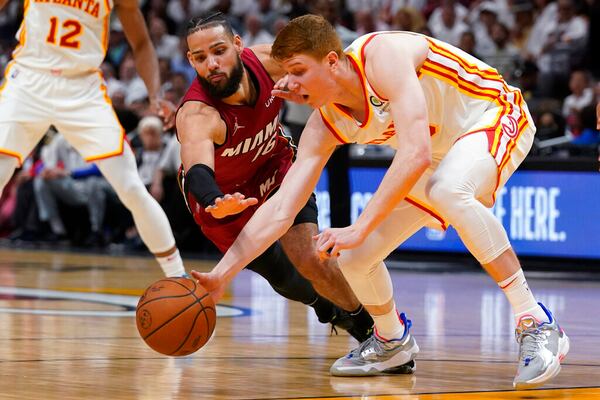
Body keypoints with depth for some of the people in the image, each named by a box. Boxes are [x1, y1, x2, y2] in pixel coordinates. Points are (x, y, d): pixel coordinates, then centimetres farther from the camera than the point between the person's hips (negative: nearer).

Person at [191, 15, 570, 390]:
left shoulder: (383, 56, -33)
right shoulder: (324, 126, -11)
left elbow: (416, 153, -43)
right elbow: (280, 210, -11)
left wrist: (359, 229, -45)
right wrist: (221, 276, -19)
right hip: (439, 154, 8)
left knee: (448, 190, -40)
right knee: (354, 258, -2)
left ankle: (538, 325, -33)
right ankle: (392, 342, 30)